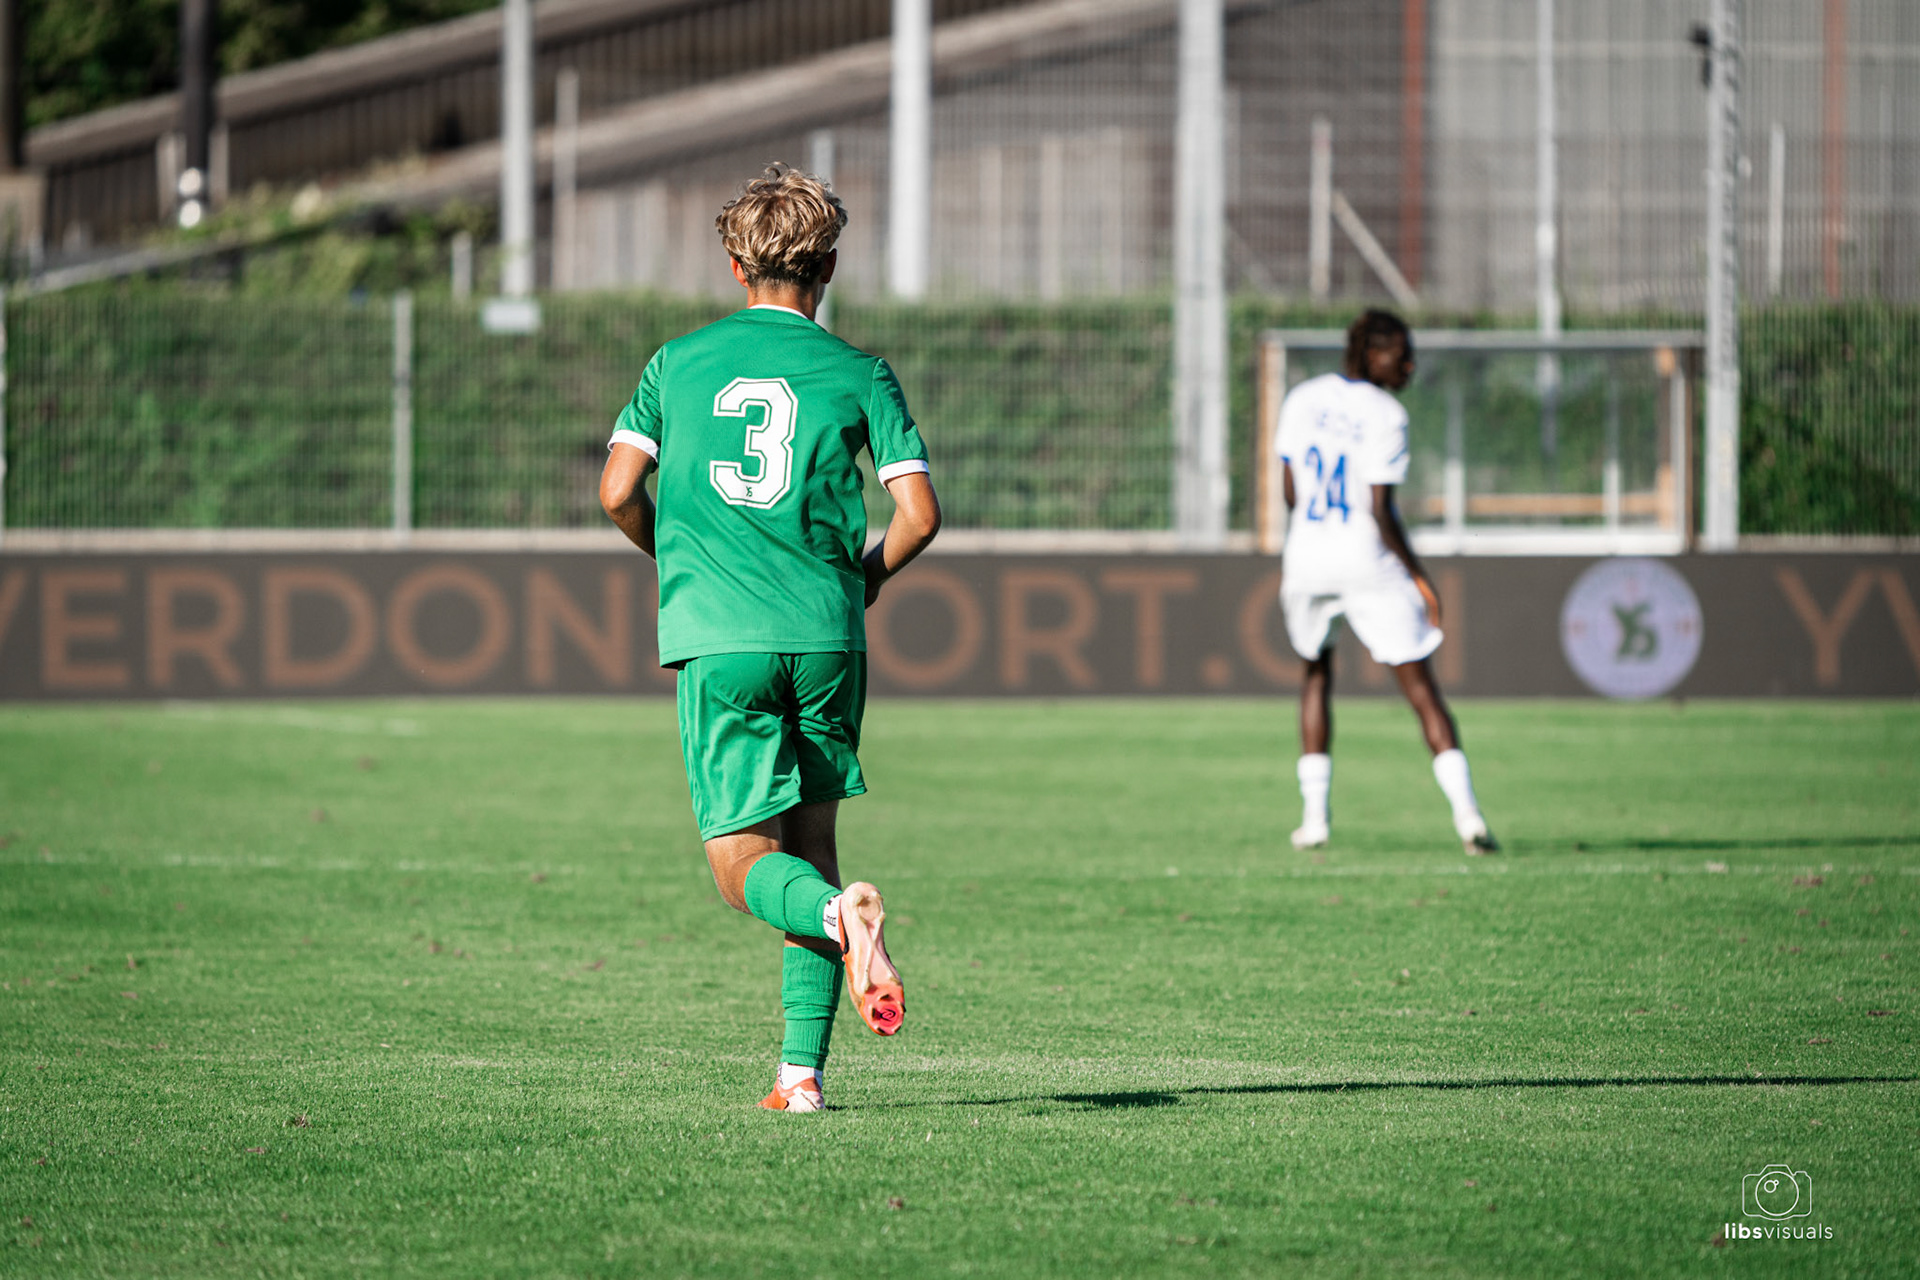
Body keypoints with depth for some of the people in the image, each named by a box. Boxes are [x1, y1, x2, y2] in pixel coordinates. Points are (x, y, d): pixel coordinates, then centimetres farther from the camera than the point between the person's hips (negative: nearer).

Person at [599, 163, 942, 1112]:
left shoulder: (678, 363, 8)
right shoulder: (858, 375, 5)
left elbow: (618, 492, 1)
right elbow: (918, 511, -2)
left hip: (718, 642, -1)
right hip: (826, 641, 1)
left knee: (747, 869, 2)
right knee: (810, 843, 15)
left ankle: (839, 912, -32)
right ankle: (802, 1068, 8)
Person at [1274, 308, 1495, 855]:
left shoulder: (1301, 399, 4)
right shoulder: (1385, 415, -12)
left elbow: (1290, 491, 8)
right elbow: (1380, 511, -15)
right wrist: (1418, 577, -7)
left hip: (1307, 558, 4)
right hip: (1369, 563, -4)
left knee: (1316, 673, 23)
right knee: (1419, 685, 0)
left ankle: (1314, 815, 15)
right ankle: (1465, 810, -13)